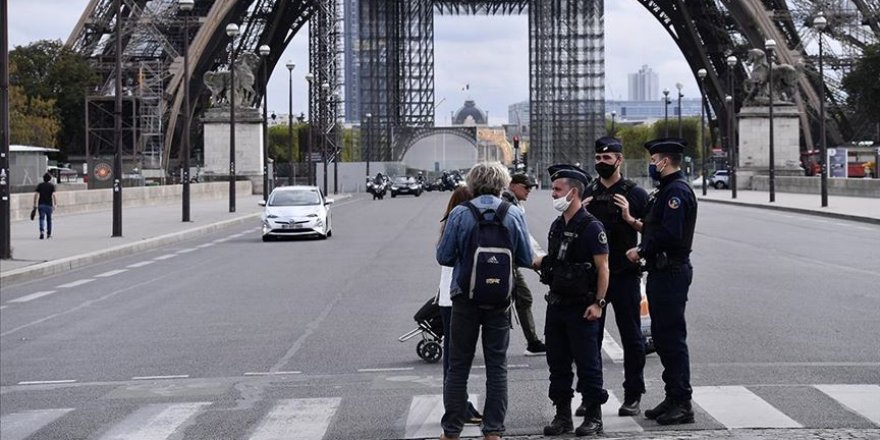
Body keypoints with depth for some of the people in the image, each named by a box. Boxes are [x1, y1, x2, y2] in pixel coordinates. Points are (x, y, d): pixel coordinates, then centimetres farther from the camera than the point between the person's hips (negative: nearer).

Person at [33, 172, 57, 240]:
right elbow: (53, 195, -12)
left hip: (41, 204, 1)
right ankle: (49, 234, 18)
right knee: (49, 219, 12)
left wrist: (35, 205, 6)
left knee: (42, 218, -3)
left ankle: (42, 231, -27)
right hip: (49, 205, -1)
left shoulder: (40, 185, 7)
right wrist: (55, 204, -11)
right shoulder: (52, 186, 0)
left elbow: (36, 195, 2)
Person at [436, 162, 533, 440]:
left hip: (465, 298, -1)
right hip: (500, 299, 1)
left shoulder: (459, 214, -8)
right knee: (497, 366, 9)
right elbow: (526, 259, 3)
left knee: (458, 366, 6)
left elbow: (444, 256, -5)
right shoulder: (514, 216, -3)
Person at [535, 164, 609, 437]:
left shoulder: (591, 227, -12)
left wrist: (598, 303, -17)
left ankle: (594, 417, 7)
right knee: (558, 362, 11)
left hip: (582, 308, -8)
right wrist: (531, 261, 6)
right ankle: (563, 415, 19)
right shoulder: (557, 226, 12)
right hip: (556, 304, 8)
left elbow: (603, 267, -13)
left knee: (587, 363, -1)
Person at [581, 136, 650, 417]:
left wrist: (630, 218, -18)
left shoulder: (635, 194, -1)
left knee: (631, 337, 2)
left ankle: (632, 397, 9)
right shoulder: (588, 193, 11)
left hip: (625, 275, -4)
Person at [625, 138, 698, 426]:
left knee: (672, 338, -8)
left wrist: (641, 251, -15)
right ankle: (673, 399, 21)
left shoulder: (677, 190, -15)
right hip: (662, 272, 11)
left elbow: (670, 234, -24)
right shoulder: (668, 189, 19)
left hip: (671, 272, -11)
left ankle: (682, 404, -4)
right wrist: (640, 224, 9)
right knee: (662, 337, 14)